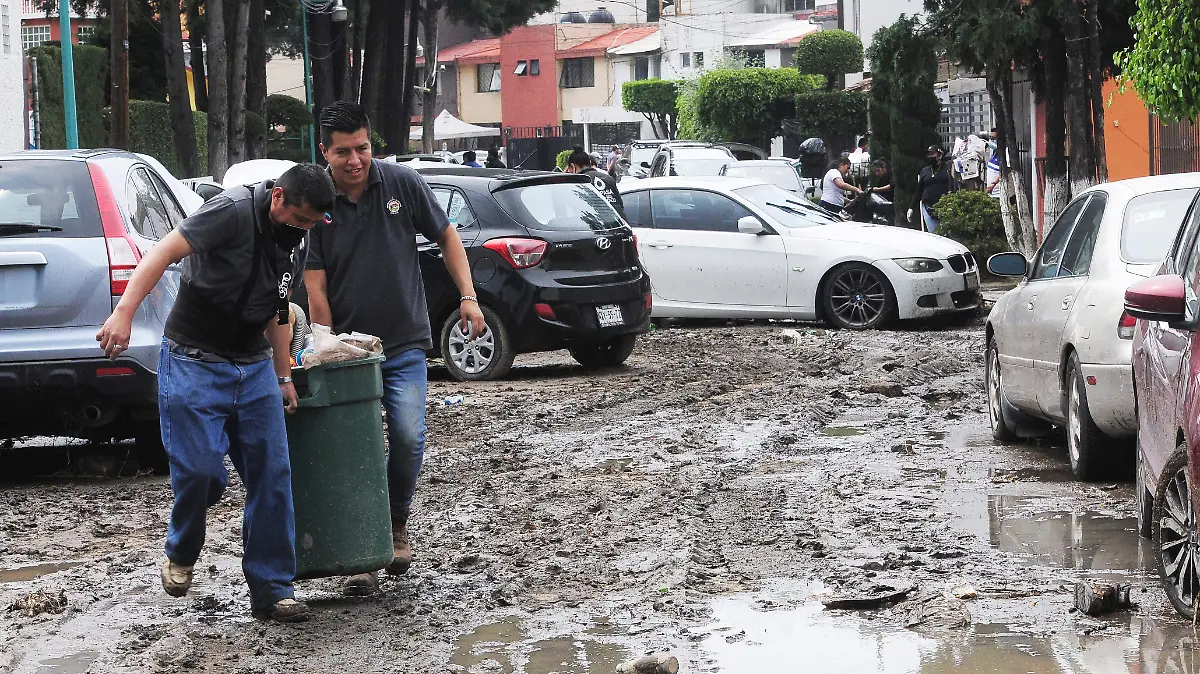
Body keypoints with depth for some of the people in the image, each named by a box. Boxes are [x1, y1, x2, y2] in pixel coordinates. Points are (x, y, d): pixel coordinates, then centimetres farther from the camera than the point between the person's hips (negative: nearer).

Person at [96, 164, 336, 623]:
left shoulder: (294, 245, 10)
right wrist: (124, 312, -36)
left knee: (271, 476, 0)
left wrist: (283, 377, 25)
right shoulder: (235, 211, -16)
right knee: (201, 469, -13)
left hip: (255, 366, 7)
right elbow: (166, 251, -25)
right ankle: (181, 553, 19)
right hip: (195, 362, -7)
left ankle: (271, 592, 6)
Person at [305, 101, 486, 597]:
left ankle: (397, 524, 11)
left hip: (404, 344, 1)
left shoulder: (402, 183, -3)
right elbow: (315, 289, -6)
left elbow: (447, 237, 9)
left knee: (408, 437, -14)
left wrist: (468, 298, -1)